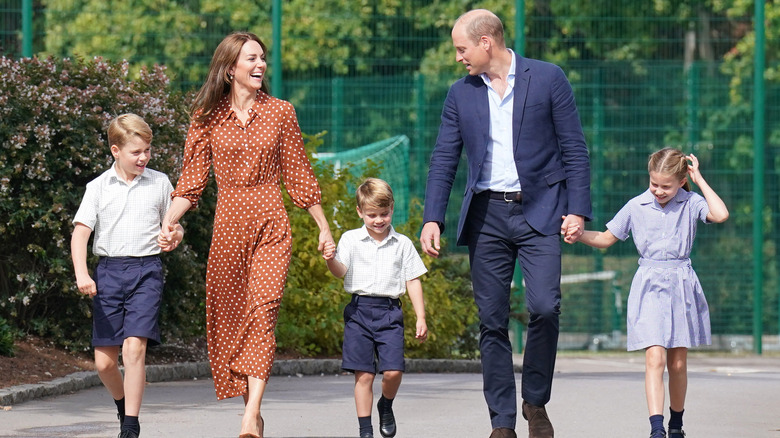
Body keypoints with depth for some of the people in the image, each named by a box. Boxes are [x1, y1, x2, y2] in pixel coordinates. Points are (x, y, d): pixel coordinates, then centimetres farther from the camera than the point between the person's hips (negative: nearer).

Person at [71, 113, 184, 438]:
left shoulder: (159, 183, 8)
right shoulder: (98, 187, 5)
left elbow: (174, 226, 20)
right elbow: (80, 232, -2)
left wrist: (174, 238, -5)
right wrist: (81, 274, -16)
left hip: (146, 269, -1)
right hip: (108, 271, 1)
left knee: (134, 347, -18)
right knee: (104, 361, 1)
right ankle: (122, 405, 32)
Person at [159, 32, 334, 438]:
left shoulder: (280, 112, 6)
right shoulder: (208, 117, 5)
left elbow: (298, 175, 11)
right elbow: (191, 181, 3)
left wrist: (324, 228, 13)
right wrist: (164, 224, -10)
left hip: (270, 225, -2)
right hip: (228, 224, 2)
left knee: (262, 313, -15)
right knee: (228, 316, 2)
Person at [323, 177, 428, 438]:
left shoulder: (402, 244, 9)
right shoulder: (350, 240, 6)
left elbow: (413, 281, 11)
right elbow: (341, 272, -5)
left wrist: (421, 317, 7)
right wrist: (331, 261, -28)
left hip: (390, 312, 1)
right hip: (359, 311, -1)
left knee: (393, 370, -11)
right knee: (363, 374, -3)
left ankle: (386, 406, 20)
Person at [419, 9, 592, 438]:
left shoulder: (547, 79, 0)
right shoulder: (460, 94, 9)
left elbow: (574, 149, 0)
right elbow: (443, 161, 10)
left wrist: (577, 210, -7)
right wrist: (432, 219, 0)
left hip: (539, 212, -3)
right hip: (486, 215, 3)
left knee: (544, 306, -17)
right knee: (491, 321, 0)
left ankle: (536, 401, 3)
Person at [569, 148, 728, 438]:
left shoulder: (691, 204, 0)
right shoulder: (636, 207, 2)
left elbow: (720, 215, -19)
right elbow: (605, 239, 10)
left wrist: (699, 180, -11)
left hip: (681, 288, 1)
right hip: (649, 288, -1)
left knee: (678, 363, 8)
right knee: (655, 359, -15)